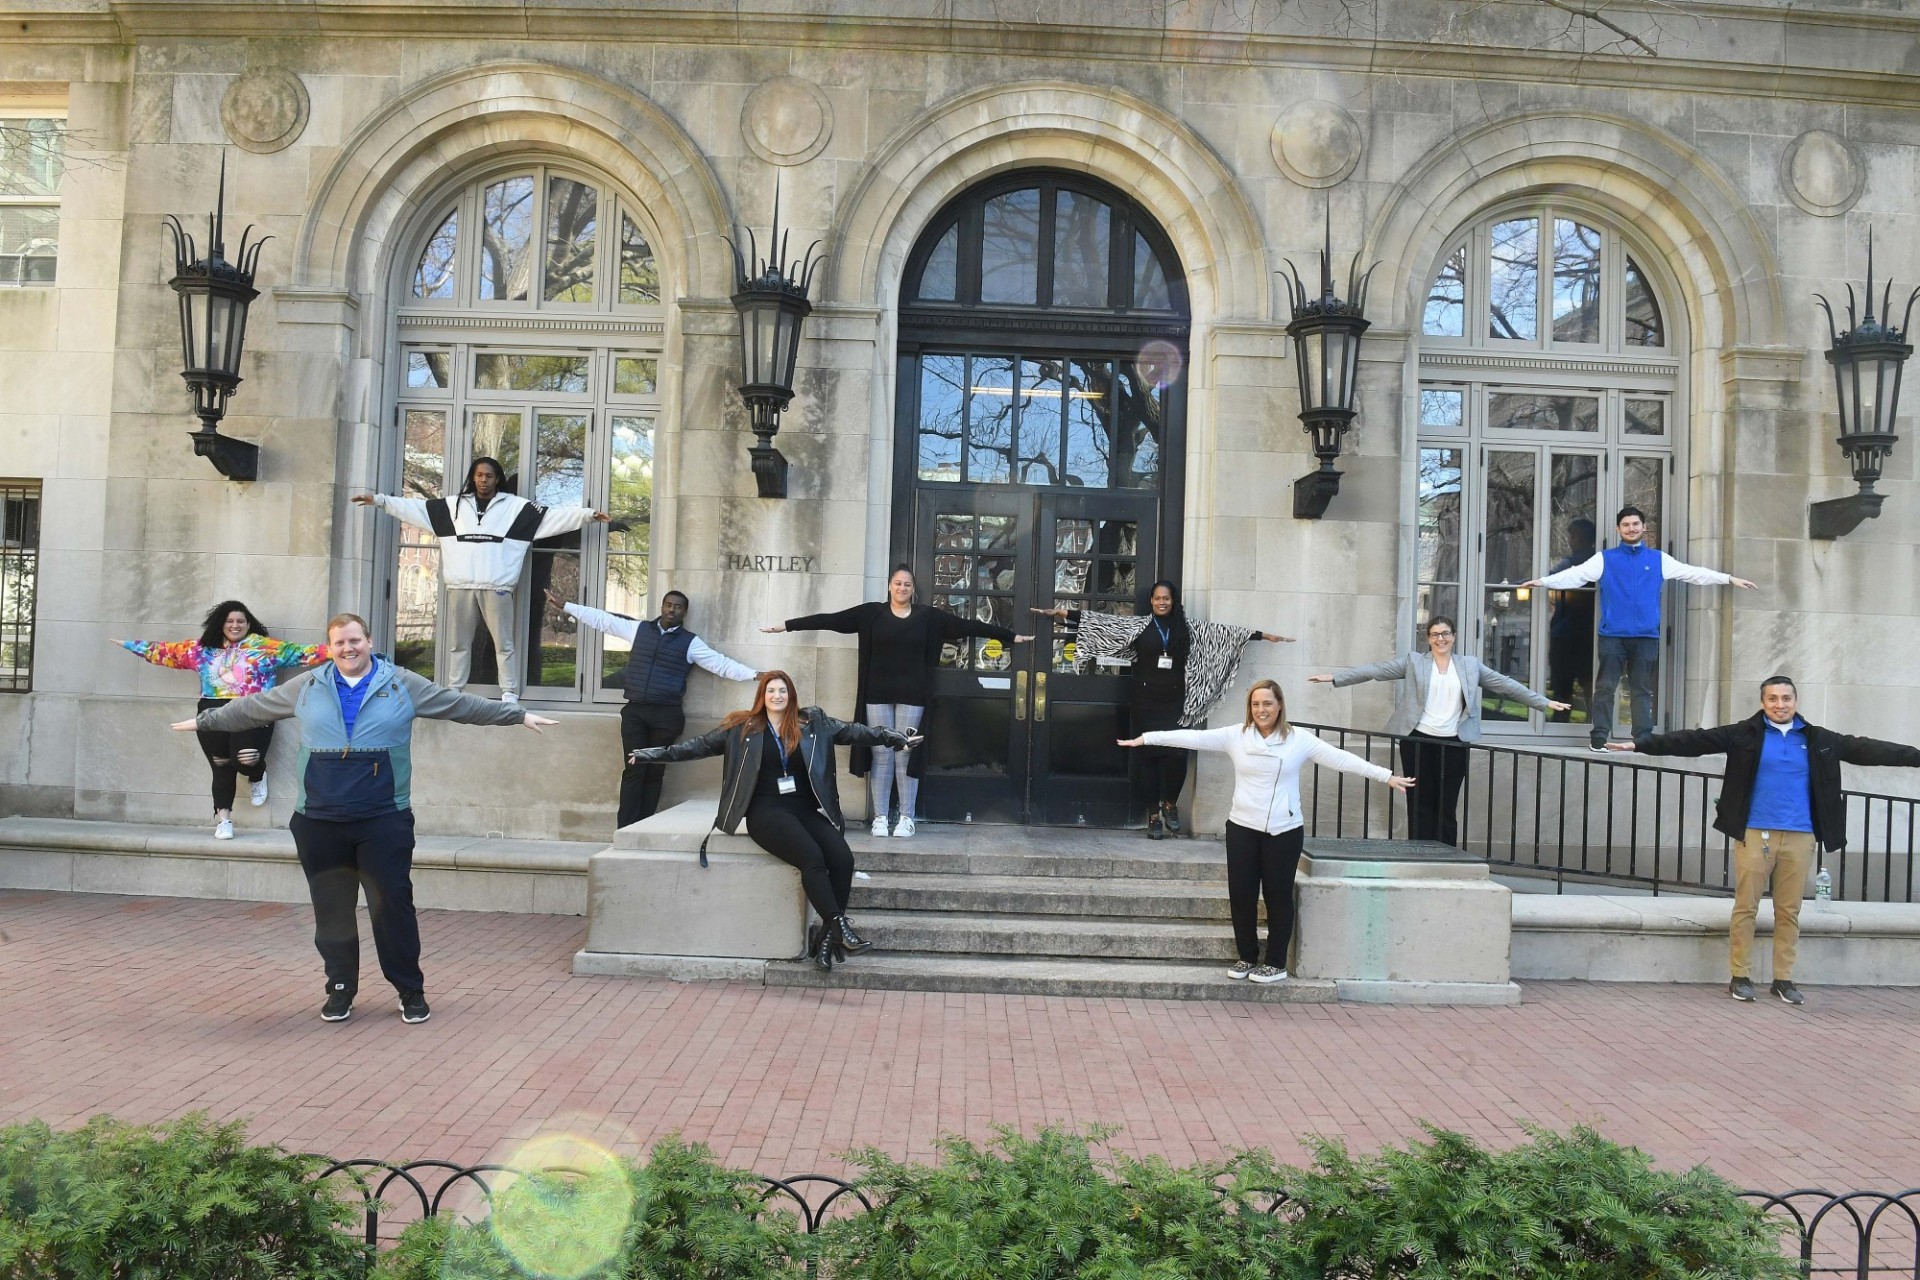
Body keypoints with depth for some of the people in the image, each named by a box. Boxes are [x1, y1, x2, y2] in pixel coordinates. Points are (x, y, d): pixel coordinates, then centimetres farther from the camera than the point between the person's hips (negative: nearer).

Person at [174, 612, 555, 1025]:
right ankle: (340, 990, 24)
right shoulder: (306, 686, 10)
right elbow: (252, 708, 21)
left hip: (384, 821, -2)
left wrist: (517, 715, 5)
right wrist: (204, 721, 26)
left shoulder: (402, 684, 4)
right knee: (331, 910, 9)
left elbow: (463, 705, 7)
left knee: (393, 905, -2)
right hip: (319, 823, 2)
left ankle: (411, 992, 10)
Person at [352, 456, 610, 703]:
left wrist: (588, 514, -12)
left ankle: (509, 692, 6)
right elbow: (416, 507, 15)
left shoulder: (515, 506, 3)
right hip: (460, 586, 3)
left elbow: (554, 516, -2)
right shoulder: (454, 505, 12)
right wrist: (379, 500, 12)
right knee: (458, 642, 11)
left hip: (497, 587, -3)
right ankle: (453, 691, 20)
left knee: (504, 642, 0)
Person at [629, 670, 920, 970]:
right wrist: (659, 754, 4)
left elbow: (853, 732, 7)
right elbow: (703, 744, 10)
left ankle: (826, 934, -12)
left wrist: (894, 737, -2)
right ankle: (840, 927, -24)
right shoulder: (742, 727, 7)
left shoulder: (813, 722, 10)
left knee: (843, 859, -22)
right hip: (766, 810, -3)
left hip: (805, 809, 3)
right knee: (812, 858, -29)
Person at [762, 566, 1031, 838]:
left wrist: (1011, 636, 5)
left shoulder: (928, 616, 4)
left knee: (906, 756, 2)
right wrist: (786, 625, -6)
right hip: (878, 695, 0)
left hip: (911, 696, 0)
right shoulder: (871, 612, 1)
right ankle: (880, 817, 12)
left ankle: (906, 817, 11)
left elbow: (969, 625, 4)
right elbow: (829, 619, -3)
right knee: (881, 756, 4)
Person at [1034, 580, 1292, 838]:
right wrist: (1061, 612, -8)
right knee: (1149, 757, 3)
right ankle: (1153, 815, 14)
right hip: (1145, 702, 0)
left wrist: (1263, 635, 11)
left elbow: (1226, 632, 11)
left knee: (1177, 756, -11)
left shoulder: (1188, 628, 7)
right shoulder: (1137, 626, 3)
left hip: (1175, 703, 0)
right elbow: (1100, 622, -1)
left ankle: (1170, 804, 16)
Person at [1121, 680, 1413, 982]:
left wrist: (1386, 776, -12)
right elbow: (1194, 737, -2)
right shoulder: (1235, 735, 0)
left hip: (1284, 832, -2)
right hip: (1242, 828, 2)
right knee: (1241, 895, 8)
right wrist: (1145, 738, -5)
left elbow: (1340, 758, -7)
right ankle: (1247, 957, 25)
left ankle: (1276, 964, 19)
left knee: (1278, 896, 7)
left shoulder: (1299, 740, -5)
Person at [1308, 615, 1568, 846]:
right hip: (1418, 742, -1)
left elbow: (1506, 684, 11)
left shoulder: (1470, 665, 11)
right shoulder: (1412, 661, 5)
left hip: (1453, 745, 1)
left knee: (1447, 807, 3)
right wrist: (1334, 678, -8)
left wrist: (1545, 703, 8)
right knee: (1420, 805, 2)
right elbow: (1374, 670, -1)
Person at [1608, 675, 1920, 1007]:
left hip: (1800, 838, 3)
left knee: (1789, 911, 8)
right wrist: (1641, 744, -17)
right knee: (1746, 907, 1)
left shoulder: (1818, 740, 9)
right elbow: (1694, 741, -8)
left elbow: (1867, 750, 12)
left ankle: (1784, 979, 18)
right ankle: (1740, 977, 9)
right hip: (1754, 834, -2)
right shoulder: (1745, 734, -1)